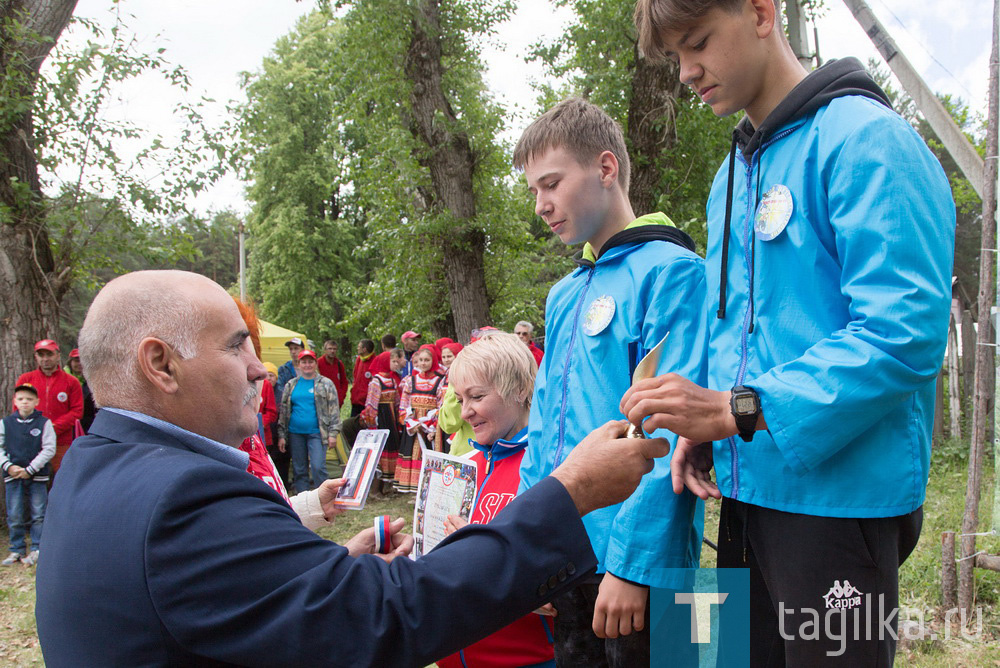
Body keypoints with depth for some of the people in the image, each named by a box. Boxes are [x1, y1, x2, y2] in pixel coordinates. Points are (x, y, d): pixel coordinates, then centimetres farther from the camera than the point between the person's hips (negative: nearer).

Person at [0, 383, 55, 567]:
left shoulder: (44, 423, -3)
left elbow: (49, 449, -7)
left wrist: (30, 469, -12)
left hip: (37, 476, -2)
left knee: (38, 514, 3)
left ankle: (37, 549, 11)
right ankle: (17, 550, 18)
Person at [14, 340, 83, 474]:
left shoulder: (71, 382, 5)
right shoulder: (25, 379, 9)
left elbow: (77, 411, 0)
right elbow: (18, 409, 9)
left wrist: (54, 428, -10)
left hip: (61, 444, -1)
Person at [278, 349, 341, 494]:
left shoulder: (326, 384, 3)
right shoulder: (291, 385, 11)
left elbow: (334, 410, 1)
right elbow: (283, 411, 13)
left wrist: (333, 433, -7)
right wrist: (281, 435, 7)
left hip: (316, 433, -4)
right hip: (295, 434, 4)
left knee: (318, 467, -14)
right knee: (299, 470, 7)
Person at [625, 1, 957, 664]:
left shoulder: (865, 138, -12)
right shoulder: (732, 175, 14)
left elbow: (904, 331, -21)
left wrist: (737, 409, -25)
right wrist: (704, 427, 3)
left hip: (840, 495, -8)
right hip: (747, 492, 8)